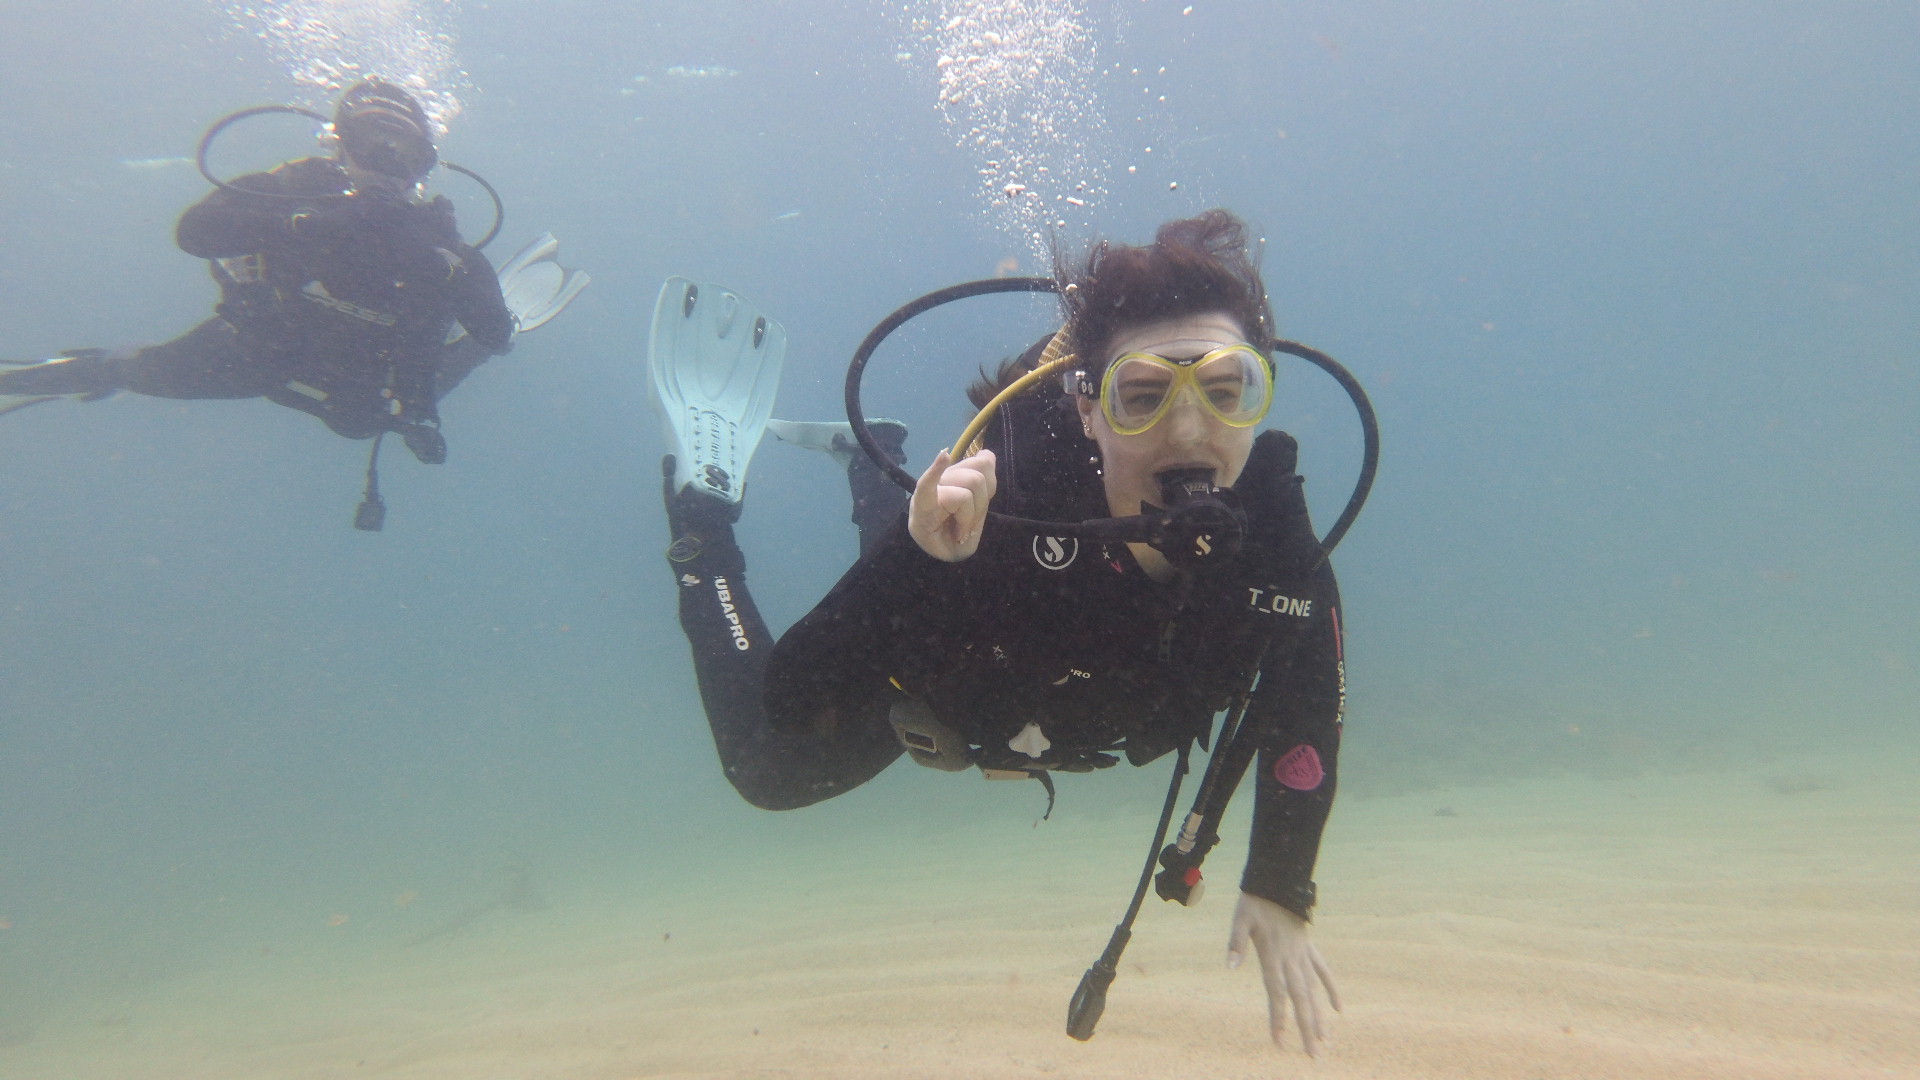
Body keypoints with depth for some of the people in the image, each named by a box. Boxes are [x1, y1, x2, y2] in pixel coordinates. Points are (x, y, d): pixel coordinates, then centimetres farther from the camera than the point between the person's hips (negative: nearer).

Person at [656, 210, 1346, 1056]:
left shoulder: (1274, 531, -33)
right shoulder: (1005, 495, -46)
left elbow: (1305, 711, -12)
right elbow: (791, 711, -44)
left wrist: (1279, 891, -5)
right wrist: (920, 561, -61)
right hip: (925, 682, -4)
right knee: (766, 774, 23)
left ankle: (873, 476, 53)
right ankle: (704, 540, 34)